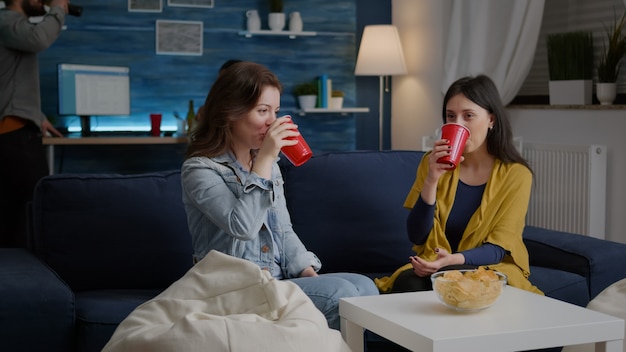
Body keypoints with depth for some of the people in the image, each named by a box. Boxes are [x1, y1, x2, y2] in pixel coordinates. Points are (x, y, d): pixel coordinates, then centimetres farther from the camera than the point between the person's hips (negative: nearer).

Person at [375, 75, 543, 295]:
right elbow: (417, 237, -7)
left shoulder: (516, 174, -8)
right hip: (435, 263, 2)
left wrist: (455, 260, -31)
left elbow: (498, 248, -11)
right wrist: (431, 180, -21)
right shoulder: (433, 163, -1)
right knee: (408, 283, -32)